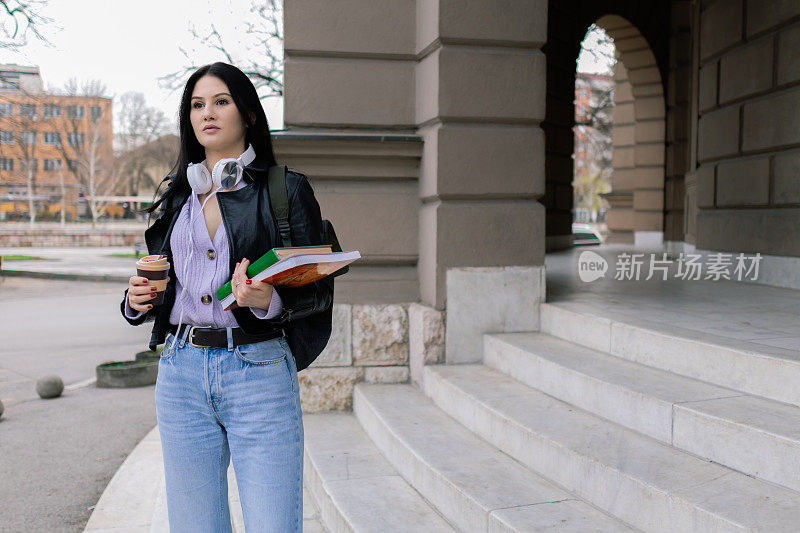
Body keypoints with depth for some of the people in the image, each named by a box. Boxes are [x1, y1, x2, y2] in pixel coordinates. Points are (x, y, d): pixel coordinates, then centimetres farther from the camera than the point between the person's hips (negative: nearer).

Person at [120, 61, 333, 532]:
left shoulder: (287, 189, 0)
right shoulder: (178, 195, 15)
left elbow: (320, 292, -3)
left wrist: (267, 300, -23)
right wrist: (137, 301, 1)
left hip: (259, 373, -4)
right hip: (181, 372, 5)